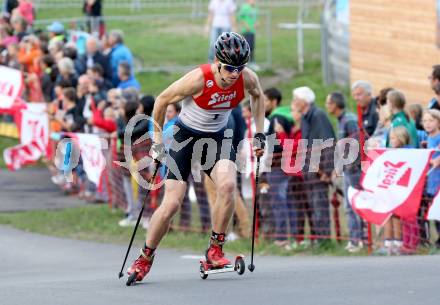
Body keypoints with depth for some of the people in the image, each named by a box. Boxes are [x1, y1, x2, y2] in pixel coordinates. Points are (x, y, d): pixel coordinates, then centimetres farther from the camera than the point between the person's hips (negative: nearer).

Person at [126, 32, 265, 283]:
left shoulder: (247, 78, -17)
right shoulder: (199, 79, -29)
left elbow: (258, 96, 10)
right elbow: (162, 101, -13)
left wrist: (260, 134, 7)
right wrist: (158, 139, -8)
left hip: (218, 138, 3)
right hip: (186, 137, -3)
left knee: (228, 185, -28)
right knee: (172, 204, -9)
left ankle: (215, 249, -12)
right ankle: (145, 258, 14)